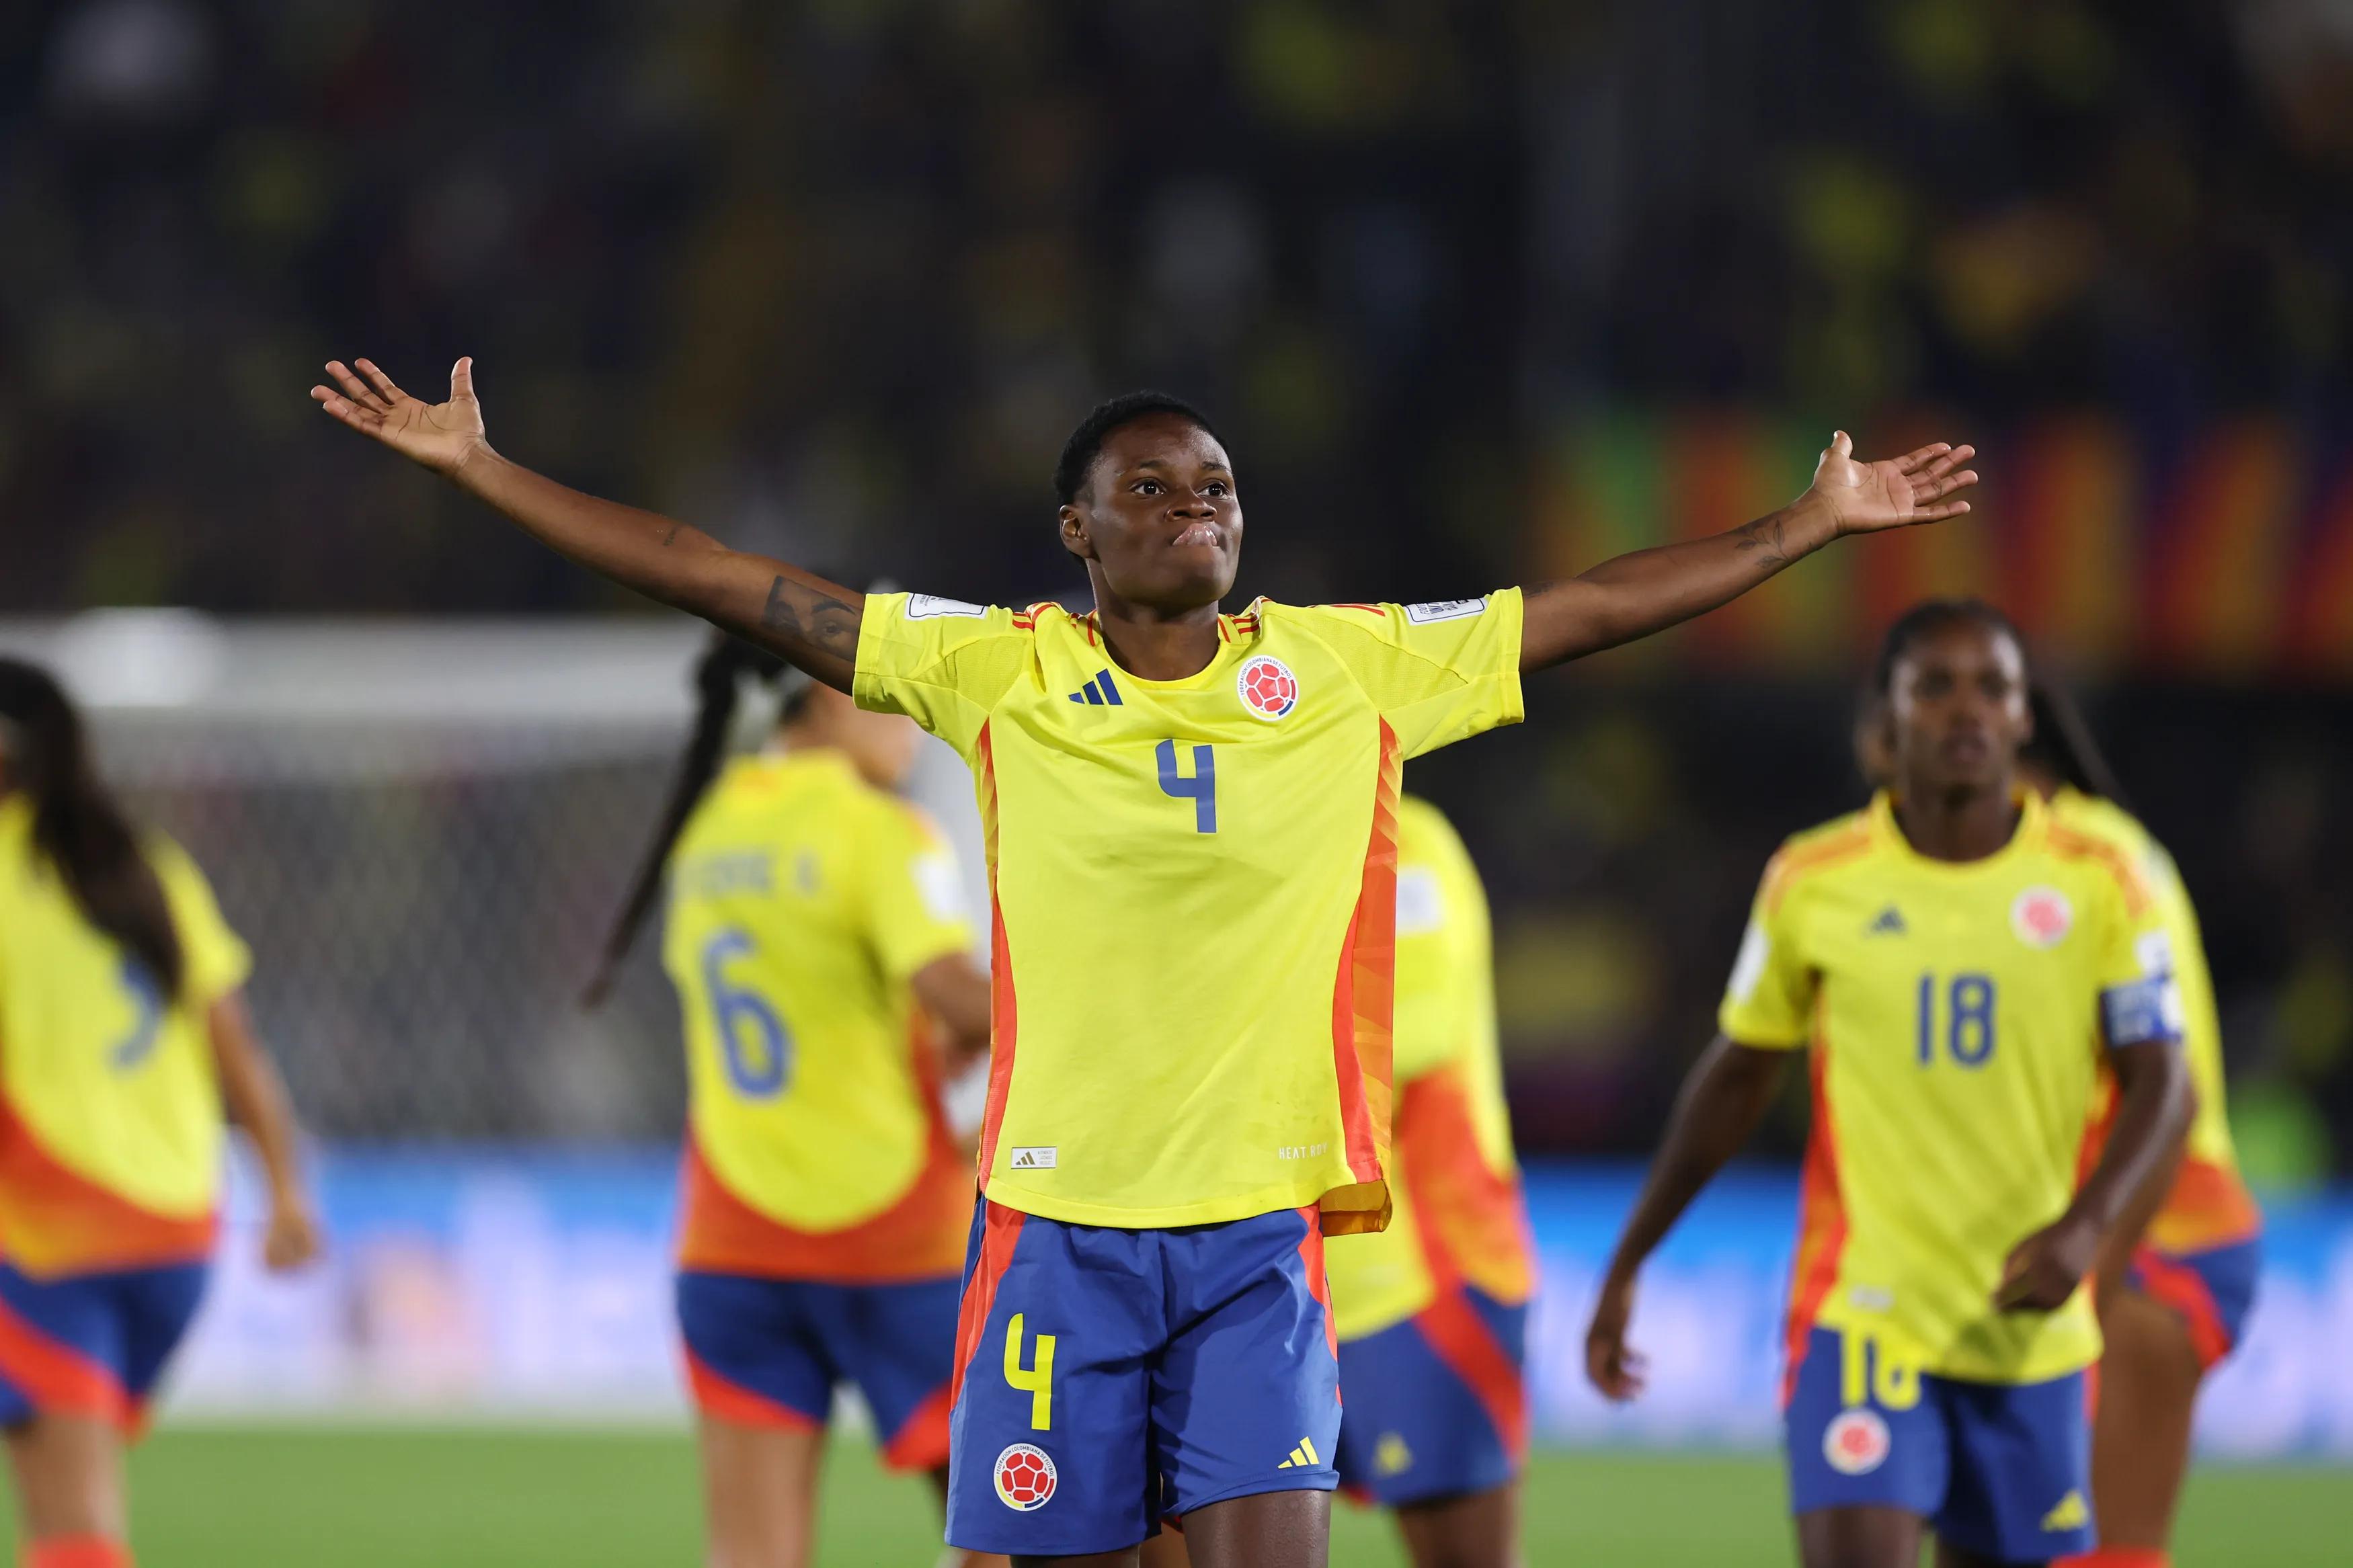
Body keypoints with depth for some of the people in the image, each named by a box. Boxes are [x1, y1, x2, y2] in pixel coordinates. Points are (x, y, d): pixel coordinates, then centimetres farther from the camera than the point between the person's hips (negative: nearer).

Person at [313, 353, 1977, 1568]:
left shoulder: (1351, 670, 4)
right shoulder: (999, 672, 0)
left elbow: (1590, 609, 9)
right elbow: (744, 590, 0)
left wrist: (1813, 524, 10)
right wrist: (481, 469, -1)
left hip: (1261, 1232, 1)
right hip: (1058, 1221, -1)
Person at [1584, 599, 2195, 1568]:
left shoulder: (2095, 886, 0)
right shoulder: (1813, 883, 1)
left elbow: (2159, 1086, -3)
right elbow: (1736, 1079, 12)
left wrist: (2087, 1225, -22)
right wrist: (1626, 1267, 14)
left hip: (2029, 1328, 2)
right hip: (1859, 1315, -2)